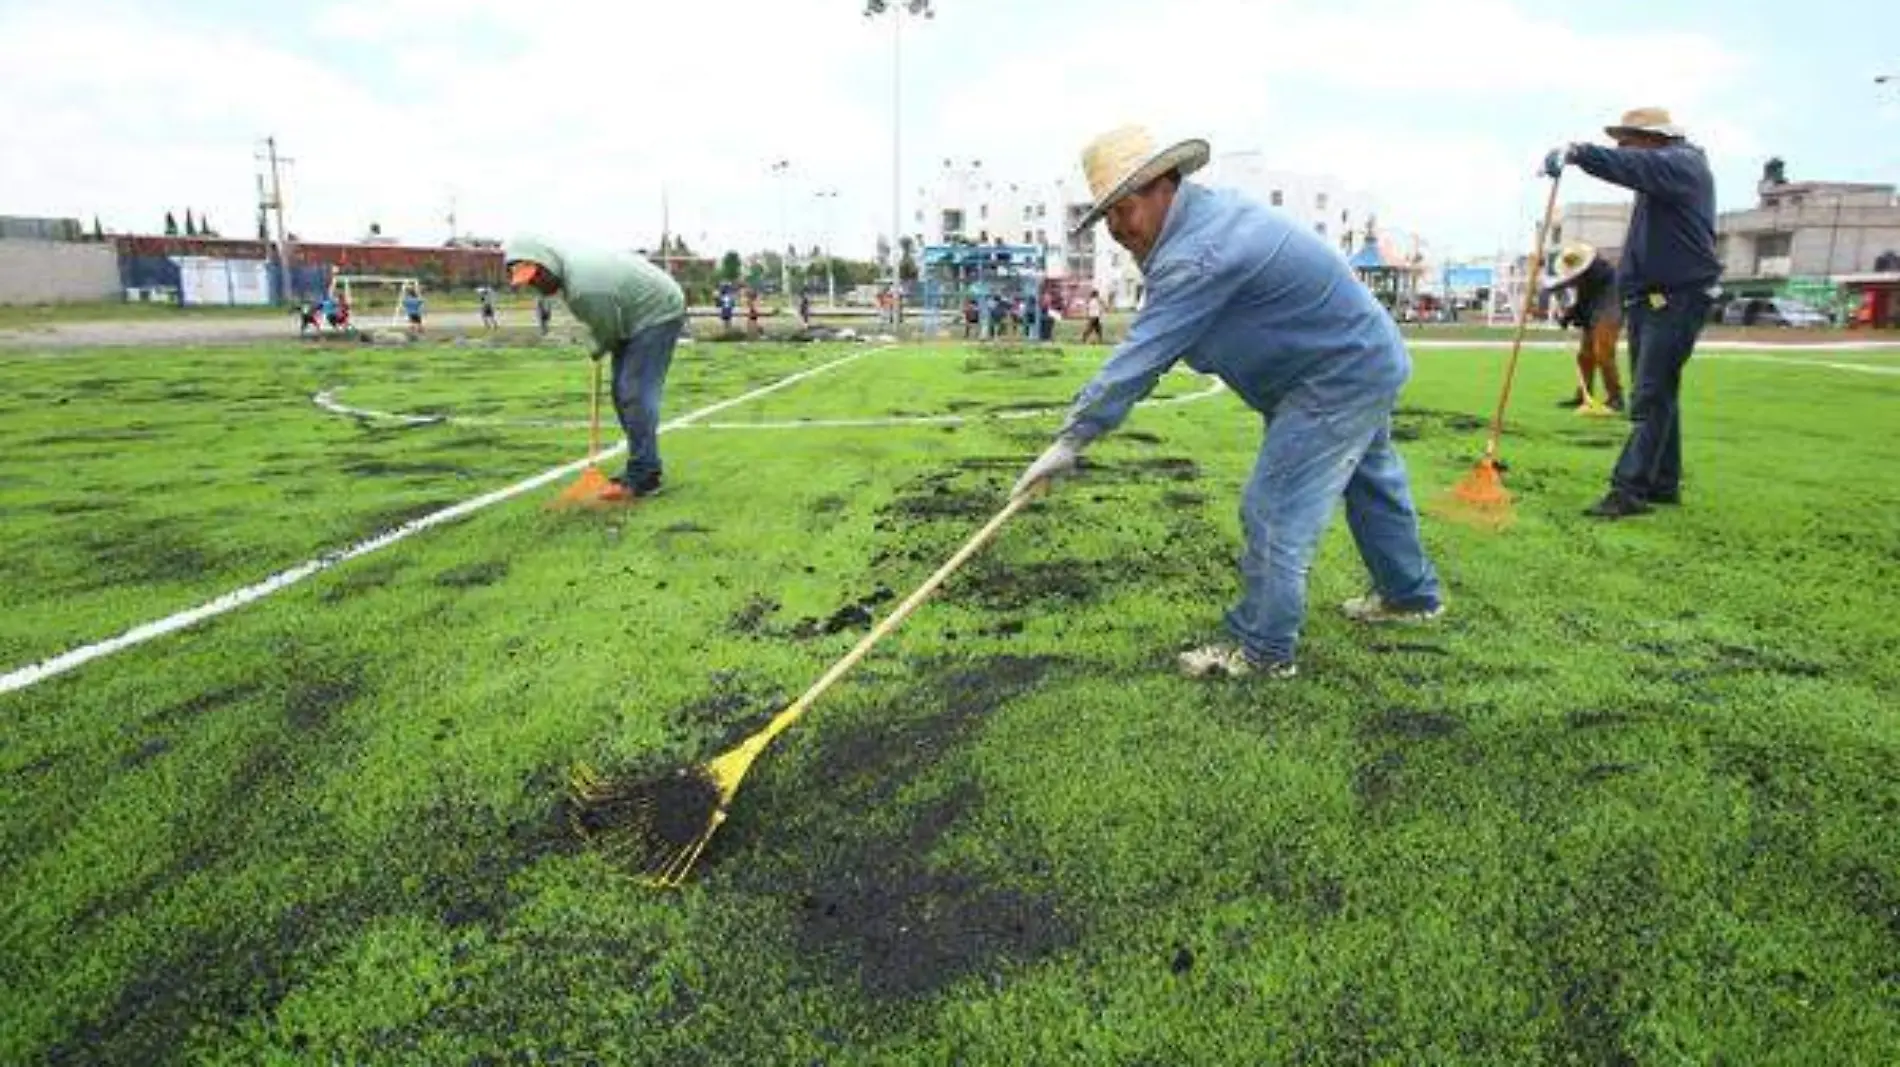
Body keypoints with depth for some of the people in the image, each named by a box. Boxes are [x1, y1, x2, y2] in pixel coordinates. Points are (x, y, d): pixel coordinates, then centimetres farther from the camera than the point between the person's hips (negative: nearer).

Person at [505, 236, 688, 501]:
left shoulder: (583, 289, -30)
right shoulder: (569, 263, -2)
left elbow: (610, 333, -17)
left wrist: (598, 350, 4)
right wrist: (600, 348, 4)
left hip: (658, 314, -10)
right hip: (638, 316, 10)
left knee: (635, 394, -16)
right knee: (623, 392, 9)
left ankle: (642, 479, -15)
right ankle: (644, 469, 16)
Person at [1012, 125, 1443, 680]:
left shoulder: (1198, 257, -30)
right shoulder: (1208, 206, 2)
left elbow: (1141, 357, -30)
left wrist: (1071, 441, -25)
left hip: (1339, 379, -11)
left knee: (1275, 513, -7)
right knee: (1371, 483, 26)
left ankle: (1263, 651, 6)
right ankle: (1411, 595, 46)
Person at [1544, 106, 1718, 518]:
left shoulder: (1681, 163, -11)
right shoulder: (1663, 168, 20)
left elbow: (1637, 166, -31)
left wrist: (1579, 153, -40)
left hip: (1678, 298, -10)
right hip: (1650, 298, 10)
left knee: (1652, 397, -13)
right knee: (1658, 393, 13)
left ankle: (1629, 490, -15)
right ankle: (1663, 484, 20)